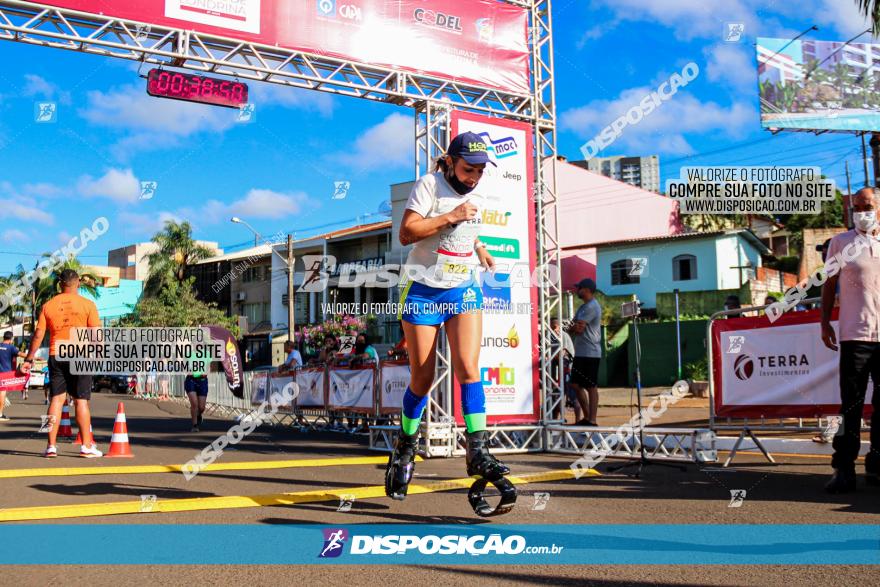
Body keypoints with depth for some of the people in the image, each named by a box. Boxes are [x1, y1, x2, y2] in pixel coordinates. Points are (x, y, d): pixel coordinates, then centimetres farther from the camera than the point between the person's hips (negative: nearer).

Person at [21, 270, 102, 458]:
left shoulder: (48, 306, 7)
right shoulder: (87, 304, -1)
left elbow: (38, 335, 5)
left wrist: (29, 359, 10)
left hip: (56, 356, 2)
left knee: (56, 399, 7)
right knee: (81, 400, 2)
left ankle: (51, 446, 5)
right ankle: (86, 446, 3)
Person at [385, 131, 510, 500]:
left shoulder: (475, 199, 10)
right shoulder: (429, 185, -8)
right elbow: (406, 234, -17)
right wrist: (450, 217, -22)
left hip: (464, 291, 4)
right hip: (424, 292, -4)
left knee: (468, 367, -15)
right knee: (422, 380, 1)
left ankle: (477, 452, -13)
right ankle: (405, 447, 22)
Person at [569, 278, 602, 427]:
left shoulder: (592, 307, -14)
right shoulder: (585, 306, 18)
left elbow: (578, 328, -19)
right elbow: (578, 327, 13)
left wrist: (572, 327, 2)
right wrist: (576, 326, -9)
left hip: (590, 354, -10)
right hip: (581, 352, 10)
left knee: (591, 387, -6)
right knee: (576, 384, 13)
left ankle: (592, 420, -3)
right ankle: (587, 417, 20)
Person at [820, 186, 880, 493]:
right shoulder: (840, 243, 7)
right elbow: (830, 284, 10)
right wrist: (825, 322, 3)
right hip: (855, 335, -2)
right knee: (851, 405, -3)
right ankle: (844, 470, 0)